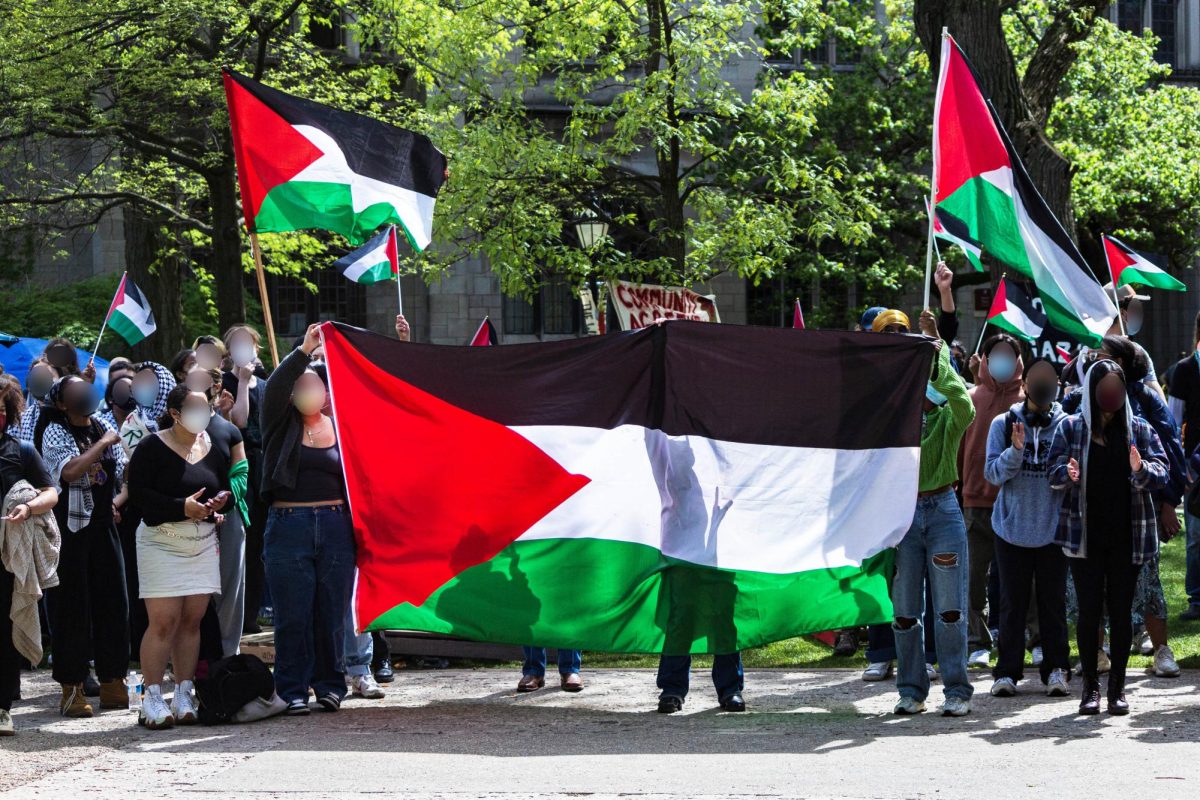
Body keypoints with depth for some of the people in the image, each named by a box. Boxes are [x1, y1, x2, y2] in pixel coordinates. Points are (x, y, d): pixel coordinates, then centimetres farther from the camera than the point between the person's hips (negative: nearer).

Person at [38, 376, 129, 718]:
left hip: (102, 526, 5)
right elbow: (69, 471, -22)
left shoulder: (105, 430, 11)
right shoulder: (54, 432, -5)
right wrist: (103, 444, -16)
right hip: (69, 528, -5)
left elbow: (123, 475, 15)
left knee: (113, 603, 5)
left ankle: (112, 683, 14)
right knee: (70, 607, -3)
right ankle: (72, 688, 1)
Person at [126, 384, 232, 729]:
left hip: (203, 542, 5)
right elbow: (139, 492, -13)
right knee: (164, 621, -10)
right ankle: (152, 699, -4)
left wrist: (220, 502, 0)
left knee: (192, 620, 4)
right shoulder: (153, 448, -6)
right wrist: (182, 507, -21)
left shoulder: (214, 448, 12)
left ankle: (184, 696, 10)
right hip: (161, 541, -5)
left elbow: (225, 486, 23)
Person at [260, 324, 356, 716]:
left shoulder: (339, 426, 10)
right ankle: (292, 690, 6)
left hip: (335, 526, 2)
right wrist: (304, 350, -17)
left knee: (332, 611, 5)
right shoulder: (281, 423, 3)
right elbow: (274, 387, -11)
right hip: (288, 526, -2)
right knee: (293, 614, 0)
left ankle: (330, 684, 16)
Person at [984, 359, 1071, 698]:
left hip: (1052, 528, 0)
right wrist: (1015, 452, -22)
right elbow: (993, 473, -6)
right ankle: (1007, 672, 9)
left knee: (1053, 601, 3)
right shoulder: (1003, 424, 0)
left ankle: (1056, 669, 10)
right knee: (1013, 601, 5)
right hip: (1012, 526, 0)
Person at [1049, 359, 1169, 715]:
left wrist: (1141, 470, -24)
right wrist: (1067, 474, -24)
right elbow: (1054, 471, -1)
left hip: (1127, 535, 1)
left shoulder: (1138, 429, 5)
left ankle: (1118, 686, 9)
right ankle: (1090, 686, 7)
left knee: (1121, 610, 3)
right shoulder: (1071, 428, 3)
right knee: (1089, 609, -1)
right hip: (1085, 535, -1)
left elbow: (1162, 470, -2)